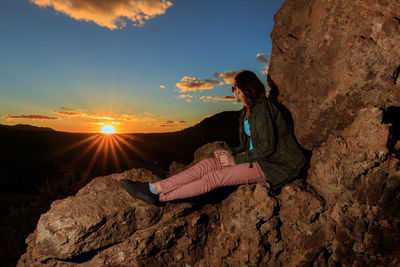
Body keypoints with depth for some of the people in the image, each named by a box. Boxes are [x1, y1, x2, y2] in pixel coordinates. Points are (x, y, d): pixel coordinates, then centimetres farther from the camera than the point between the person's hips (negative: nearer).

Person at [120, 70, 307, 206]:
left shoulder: (262, 108, -16)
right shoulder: (248, 111, 15)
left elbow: (267, 147, -21)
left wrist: (236, 160, -15)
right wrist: (230, 153, 0)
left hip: (269, 163, -8)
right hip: (256, 158, 8)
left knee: (215, 177, -22)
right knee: (207, 164, -11)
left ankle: (161, 197, -15)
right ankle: (153, 188, -17)